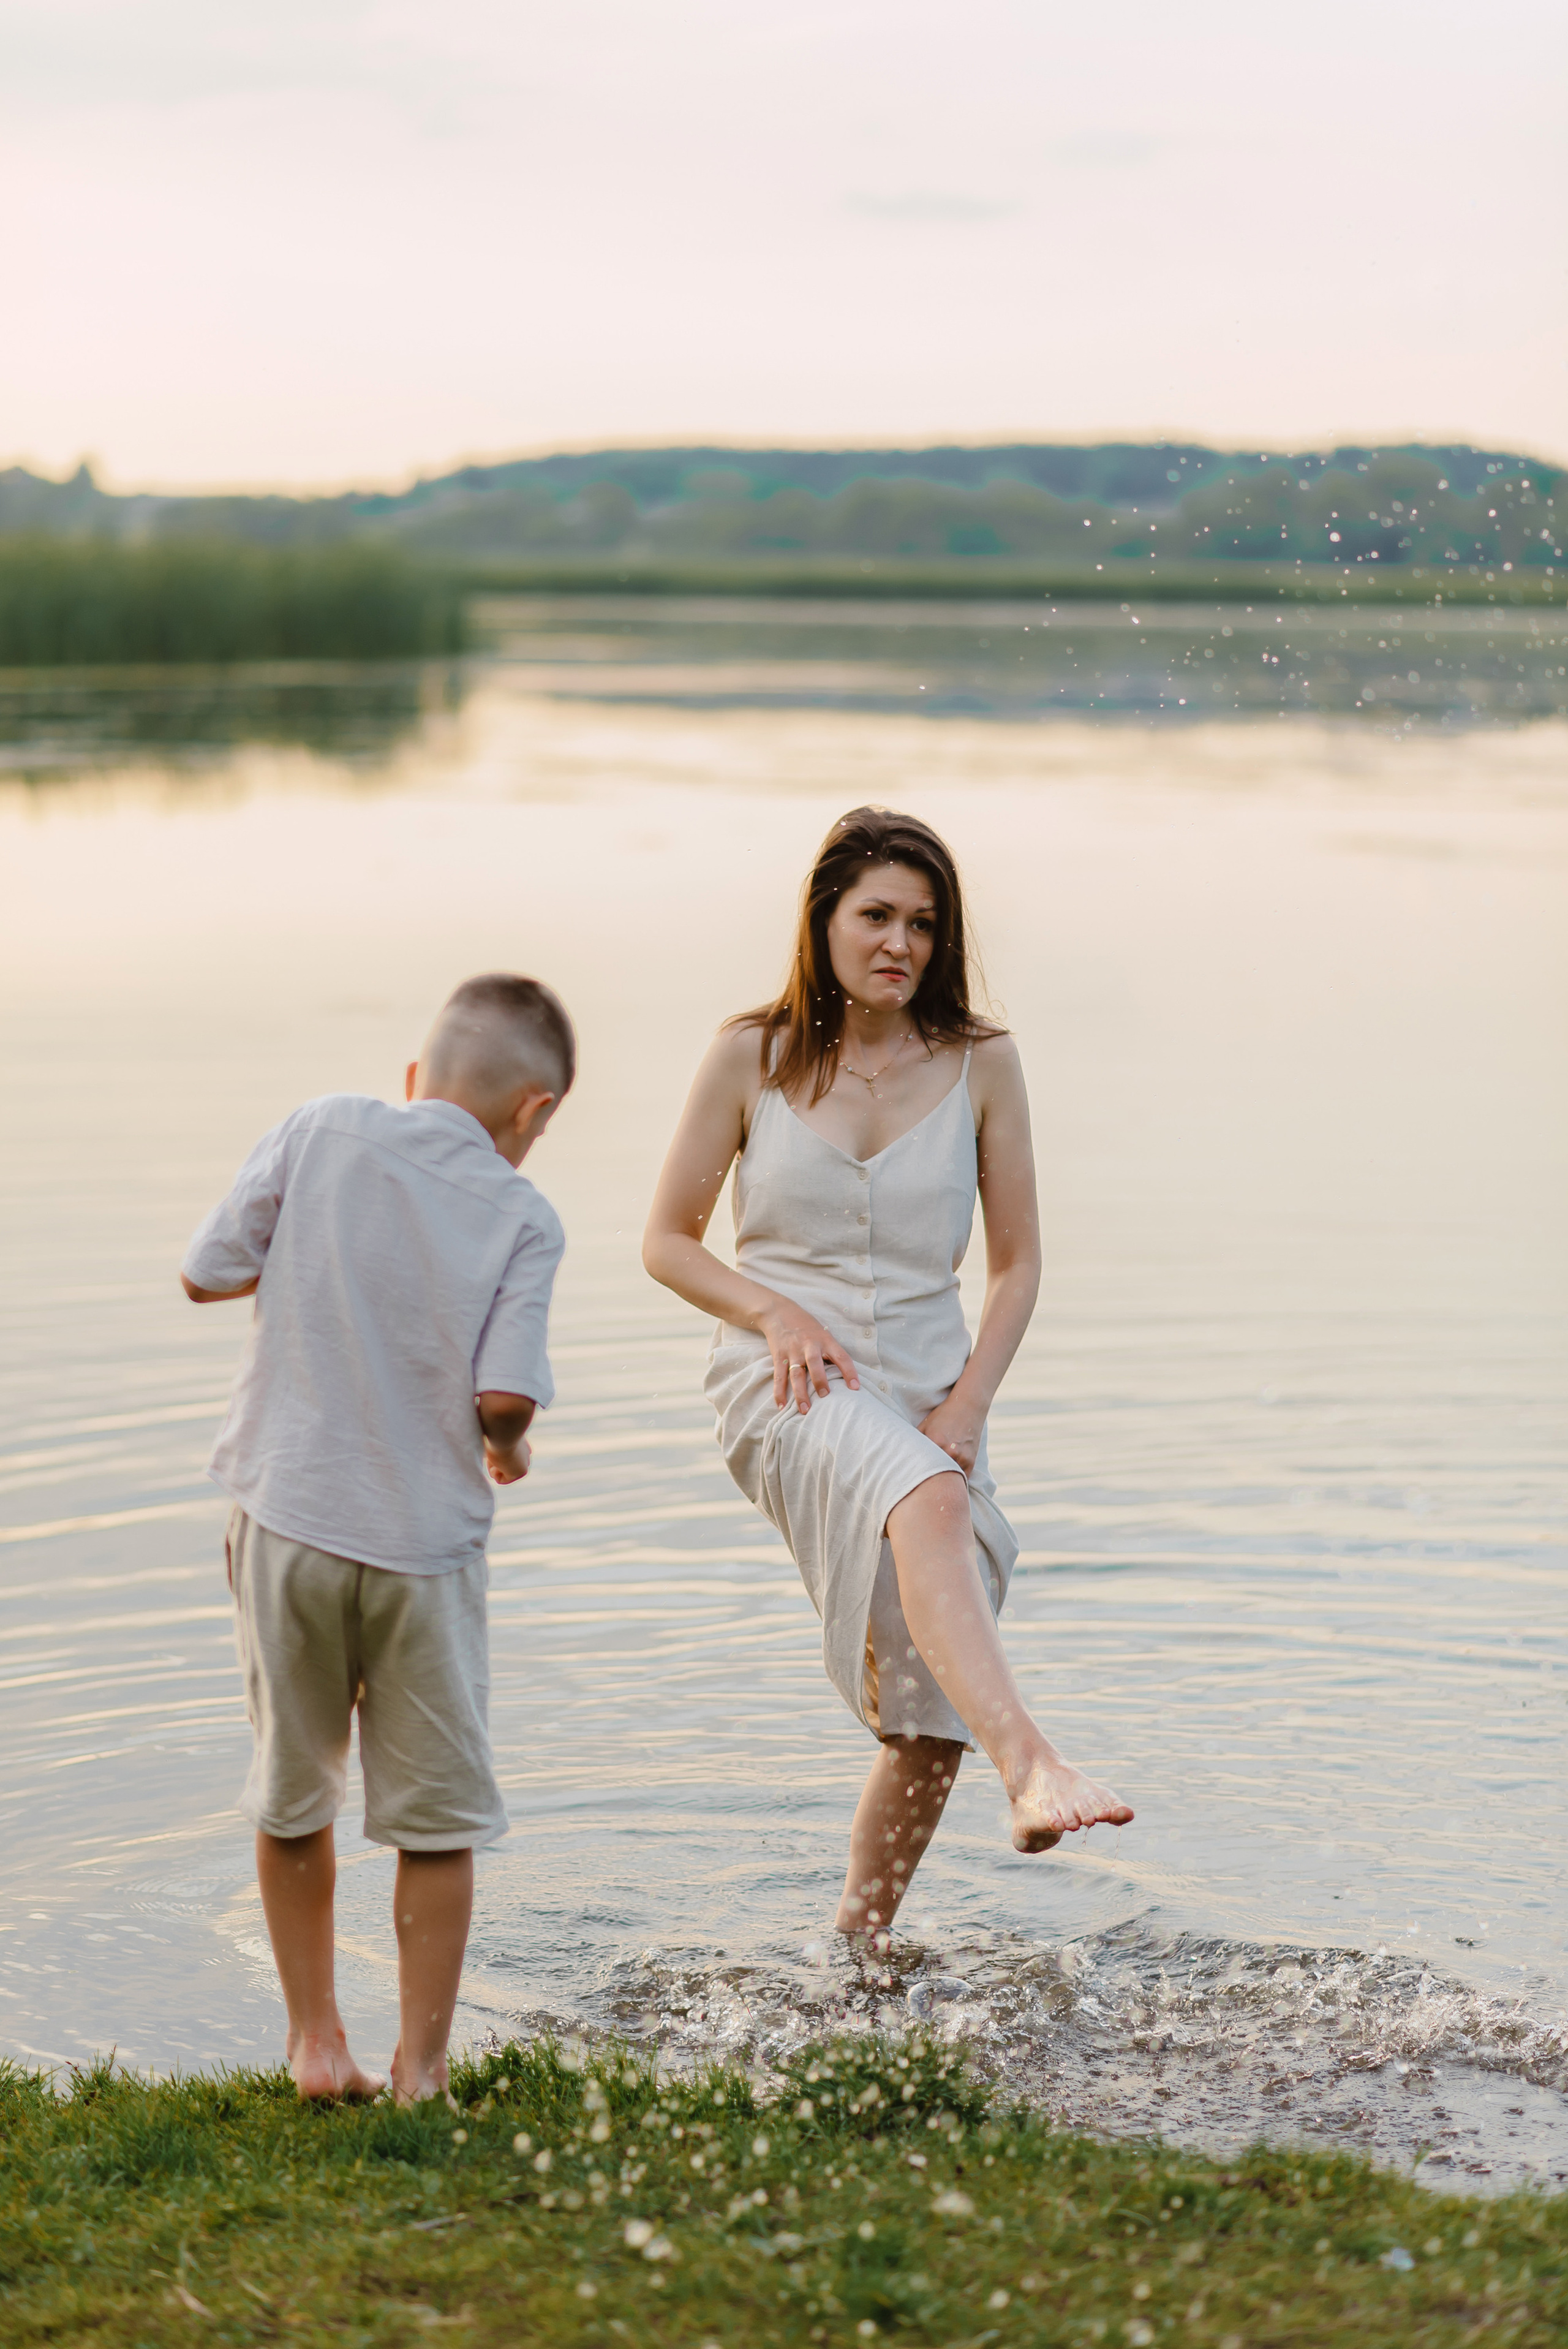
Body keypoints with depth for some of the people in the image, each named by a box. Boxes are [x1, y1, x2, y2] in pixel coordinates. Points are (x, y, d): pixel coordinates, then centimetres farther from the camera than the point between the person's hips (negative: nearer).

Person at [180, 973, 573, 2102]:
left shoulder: (322, 1131, -2)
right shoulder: (523, 1218, -5)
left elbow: (208, 1273, 0)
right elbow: (506, 1394, -14)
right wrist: (508, 1450, 8)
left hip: (286, 1520, 2)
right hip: (424, 1537, -2)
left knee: (294, 1793, 18)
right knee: (438, 1817, 12)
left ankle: (316, 2040, 27)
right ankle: (421, 2070, 14)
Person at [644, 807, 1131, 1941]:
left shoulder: (980, 1063, 5)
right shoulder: (753, 1055, 2)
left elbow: (1018, 1262, 8)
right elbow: (669, 1240, 7)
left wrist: (968, 1406, -6)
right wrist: (774, 1312, -11)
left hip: (926, 1395, 3)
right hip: (785, 1384, -3)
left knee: (932, 1726, 0)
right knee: (929, 1507, -38)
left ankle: (856, 1953, 20)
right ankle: (1034, 1764, -54)